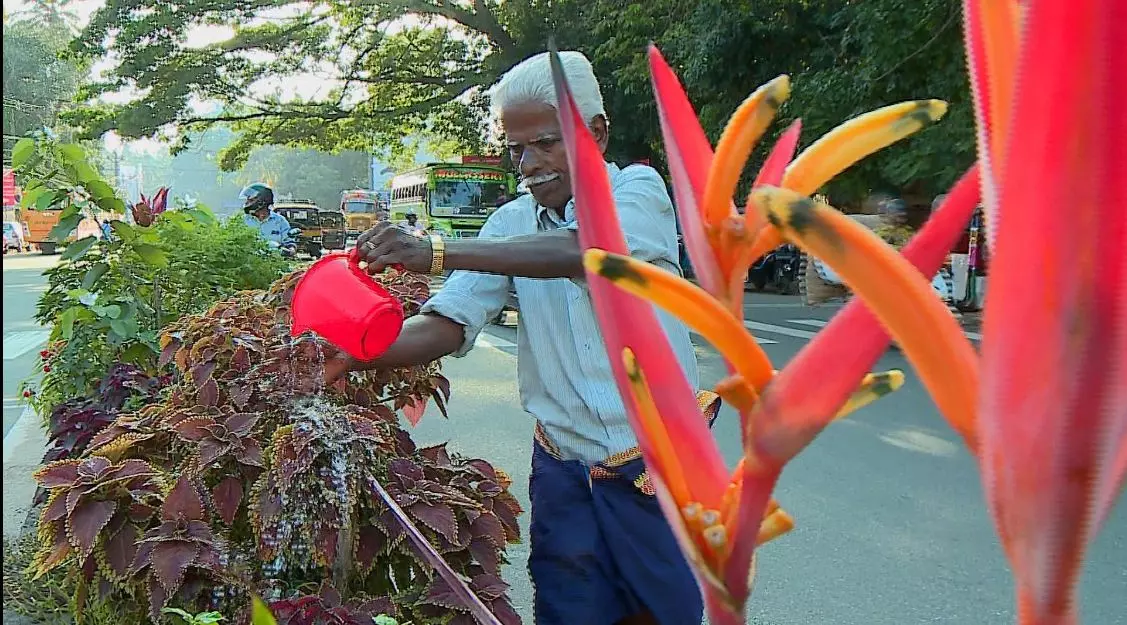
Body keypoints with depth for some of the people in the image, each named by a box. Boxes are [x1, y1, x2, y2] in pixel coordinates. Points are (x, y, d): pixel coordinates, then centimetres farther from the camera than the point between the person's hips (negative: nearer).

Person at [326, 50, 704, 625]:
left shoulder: (638, 189, -8)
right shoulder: (510, 225, 3)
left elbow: (582, 252, -29)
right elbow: (447, 325, -8)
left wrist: (437, 252, -38)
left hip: (657, 465, -2)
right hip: (564, 470, 3)